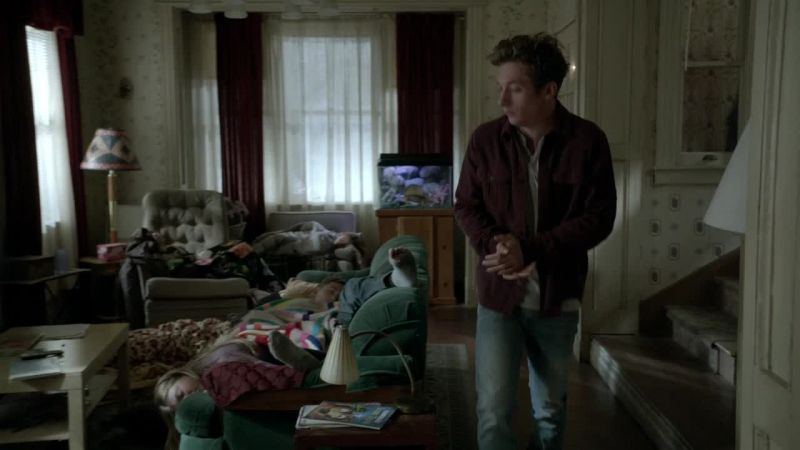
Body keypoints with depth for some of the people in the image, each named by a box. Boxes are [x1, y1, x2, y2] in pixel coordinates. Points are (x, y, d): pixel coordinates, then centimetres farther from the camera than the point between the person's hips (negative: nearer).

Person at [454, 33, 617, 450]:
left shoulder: (587, 140, -9)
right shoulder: (485, 139, -5)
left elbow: (599, 217, -10)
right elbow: (466, 206, 2)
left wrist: (531, 250, -20)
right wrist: (493, 246, -18)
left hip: (558, 295, 0)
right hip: (499, 293, 0)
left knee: (551, 410, 17)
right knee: (493, 412, -1)